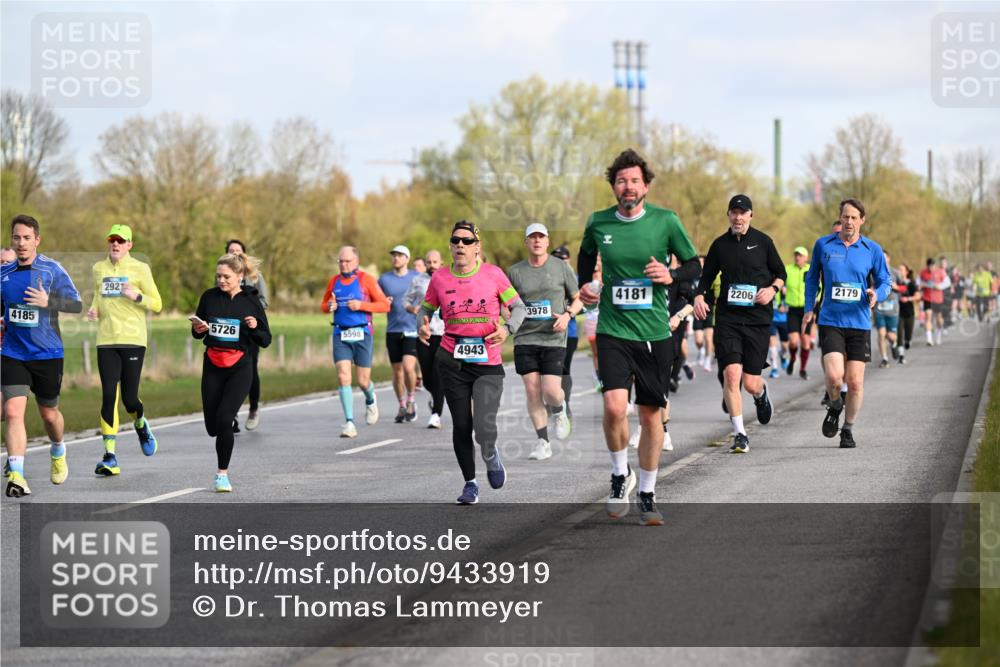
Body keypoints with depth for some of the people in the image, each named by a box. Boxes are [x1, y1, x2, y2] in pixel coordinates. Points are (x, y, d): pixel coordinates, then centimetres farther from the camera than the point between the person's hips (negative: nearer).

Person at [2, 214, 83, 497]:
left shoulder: (52, 270, -6)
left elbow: (77, 304, -8)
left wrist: (49, 302, -24)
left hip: (47, 355, -2)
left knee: (49, 413, 13)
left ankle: (58, 453, 45)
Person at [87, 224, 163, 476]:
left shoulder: (140, 269, 1)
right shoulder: (98, 269, 12)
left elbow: (157, 304, 3)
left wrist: (136, 296, -15)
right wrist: (93, 310, 4)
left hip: (133, 340, -3)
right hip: (106, 341, 3)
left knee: (130, 399, -4)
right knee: (108, 397, -8)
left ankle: (141, 424, 33)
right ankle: (110, 456, -6)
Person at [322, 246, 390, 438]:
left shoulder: (366, 280, -2)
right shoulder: (333, 281, 10)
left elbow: (385, 305, -2)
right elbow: (323, 305, 22)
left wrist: (361, 305, -15)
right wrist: (329, 306, -2)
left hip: (362, 334, -2)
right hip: (340, 335, 3)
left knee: (363, 381, 2)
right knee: (343, 377, -12)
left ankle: (370, 400, 39)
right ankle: (349, 423, -10)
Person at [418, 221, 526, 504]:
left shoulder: (493, 274, -2)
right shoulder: (439, 278, 3)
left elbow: (518, 306, 5)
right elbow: (426, 308, 16)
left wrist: (507, 329, -13)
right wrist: (423, 325, -6)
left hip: (488, 364, -2)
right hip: (452, 362, 2)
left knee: (484, 427, -16)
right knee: (461, 426, 3)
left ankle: (491, 455, 20)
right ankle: (470, 483, 22)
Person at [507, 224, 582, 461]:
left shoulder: (561, 268, 4)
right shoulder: (515, 271, 7)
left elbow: (579, 298, 11)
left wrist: (568, 315, -9)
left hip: (553, 338, -2)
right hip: (525, 338, 2)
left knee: (551, 391, -12)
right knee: (532, 391, -3)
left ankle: (559, 411, 24)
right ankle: (543, 443, 5)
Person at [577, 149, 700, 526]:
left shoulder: (665, 221, -3)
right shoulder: (598, 223, 1)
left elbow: (693, 265, 7)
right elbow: (586, 254, 23)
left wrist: (671, 276, -13)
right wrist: (585, 285, 6)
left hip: (655, 334, 0)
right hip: (613, 330, 0)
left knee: (651, 414, 6)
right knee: (614, 406, -19)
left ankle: (647, 495, 21)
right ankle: (620, 475, 6)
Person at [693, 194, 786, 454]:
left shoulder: (762, 241, 3)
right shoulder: (720, 245, 7)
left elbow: (781, 273, 10)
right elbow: (706, 276, 15)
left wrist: (772, 288, -10)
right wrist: (699, 296, -4)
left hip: (758, 318, -1)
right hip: (727, 318, 1)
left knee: (750, 383, -1)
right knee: (731, 374, -14)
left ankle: (761, 394, 39)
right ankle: (740, 435, -5)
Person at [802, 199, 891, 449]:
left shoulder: (873, 250, 1)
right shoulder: (823, 245, 2)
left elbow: (885, 281, 9)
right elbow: (812, 277, 16)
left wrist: (876, 294, -14)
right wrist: (809, 309, 9)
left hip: (859, 323, 1)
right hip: (830, 322, -1)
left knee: (855, 381, -1)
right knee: (834, 376, -17)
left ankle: (848, 430, 18)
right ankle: (834, 407, 17)